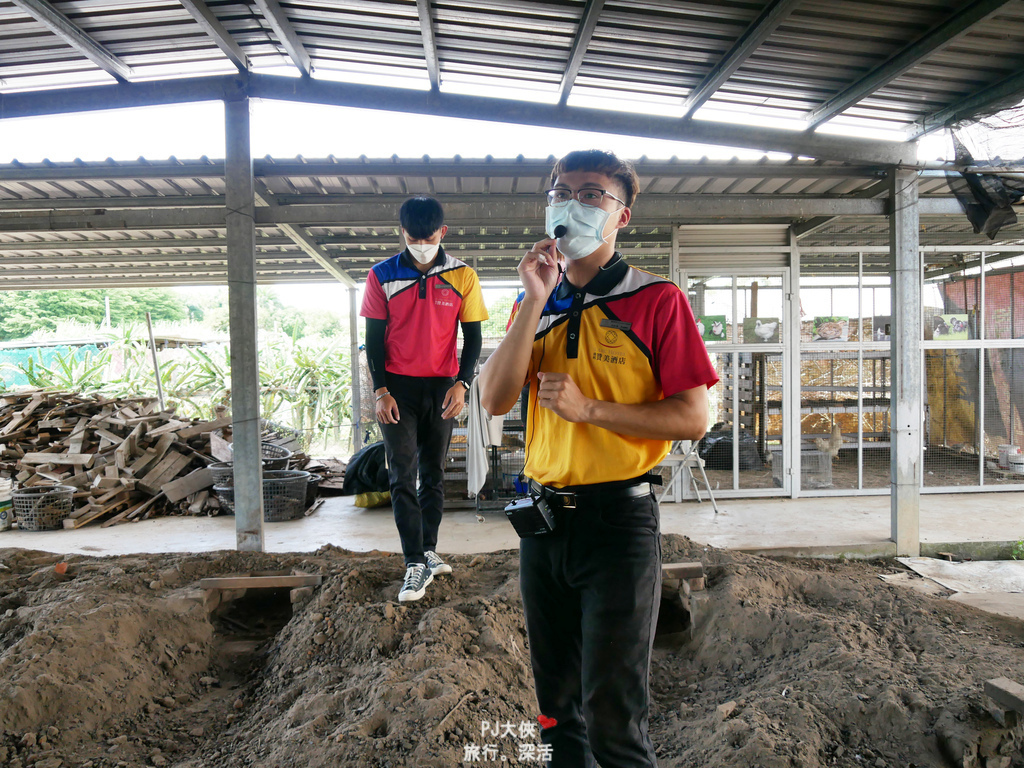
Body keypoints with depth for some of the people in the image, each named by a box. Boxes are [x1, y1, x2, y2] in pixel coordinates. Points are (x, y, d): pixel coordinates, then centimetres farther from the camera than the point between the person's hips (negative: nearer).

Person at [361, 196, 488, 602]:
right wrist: (380, 390, -7)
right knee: (403, 476, -4)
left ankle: (428, 551, 24)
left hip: (442, 386, 1)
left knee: (434, 473, 10)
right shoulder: (382, 276, -2)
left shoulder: (463, 277, -1)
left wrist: (461, 384, -10)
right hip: (397, 386, -1)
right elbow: (374, 337, 1)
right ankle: (416, 565, 0)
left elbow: (473, 337, 2)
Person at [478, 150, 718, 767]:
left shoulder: (656, 300, -6)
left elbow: (694, 418, -11)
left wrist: (589, 408, -18)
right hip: (543, 518, 6)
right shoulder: (536, 305, 10)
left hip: (618, 522, -5)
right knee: (558, 705, 21)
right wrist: (535, 302, -11)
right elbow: (494, 399, -4)